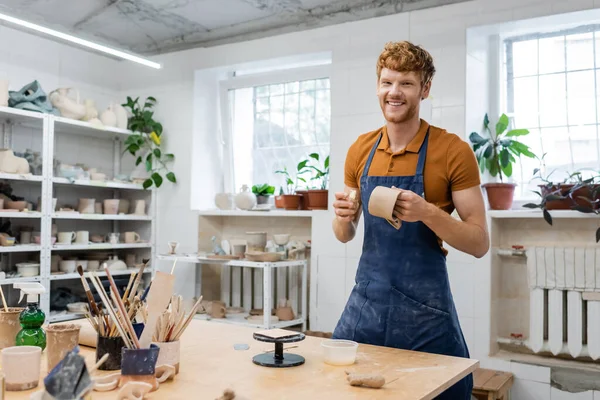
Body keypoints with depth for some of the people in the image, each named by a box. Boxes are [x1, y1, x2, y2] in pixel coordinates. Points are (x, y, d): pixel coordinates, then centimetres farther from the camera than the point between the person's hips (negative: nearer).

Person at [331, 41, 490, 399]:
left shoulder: (453, 151, -9)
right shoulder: (360, 150, 4)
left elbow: (480, 243, -8)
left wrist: (428, 212, -24)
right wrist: (344, 217, -10)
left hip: (426, 308, -3)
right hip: (365, 302, 4)